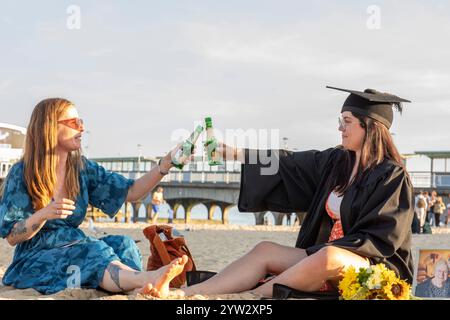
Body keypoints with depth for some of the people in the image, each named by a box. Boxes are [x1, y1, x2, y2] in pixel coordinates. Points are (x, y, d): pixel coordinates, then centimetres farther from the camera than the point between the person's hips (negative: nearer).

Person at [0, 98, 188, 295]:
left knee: (122, 244, -24)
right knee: (95, 251, -34)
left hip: (76, 250, 6)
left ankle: (138, 290, -55)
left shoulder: (82, 168, 9)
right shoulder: (21, 174, -6)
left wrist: (166, 163, -8)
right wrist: (44, 214, -25)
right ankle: (149, 279, -61)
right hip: (35, 261, -6)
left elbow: (131, 192, 5)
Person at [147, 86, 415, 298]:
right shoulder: (336, 162, 8)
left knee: (328, 257, -37)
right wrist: (233, 152, 6)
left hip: (375, 264, -7)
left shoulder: (392, 176, -12)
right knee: (266, 250, -9)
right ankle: (182, 294, -24)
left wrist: (316, 253, -20)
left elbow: (381, 239, -16)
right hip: (326, 256, 7)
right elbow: (285, 164, 9)